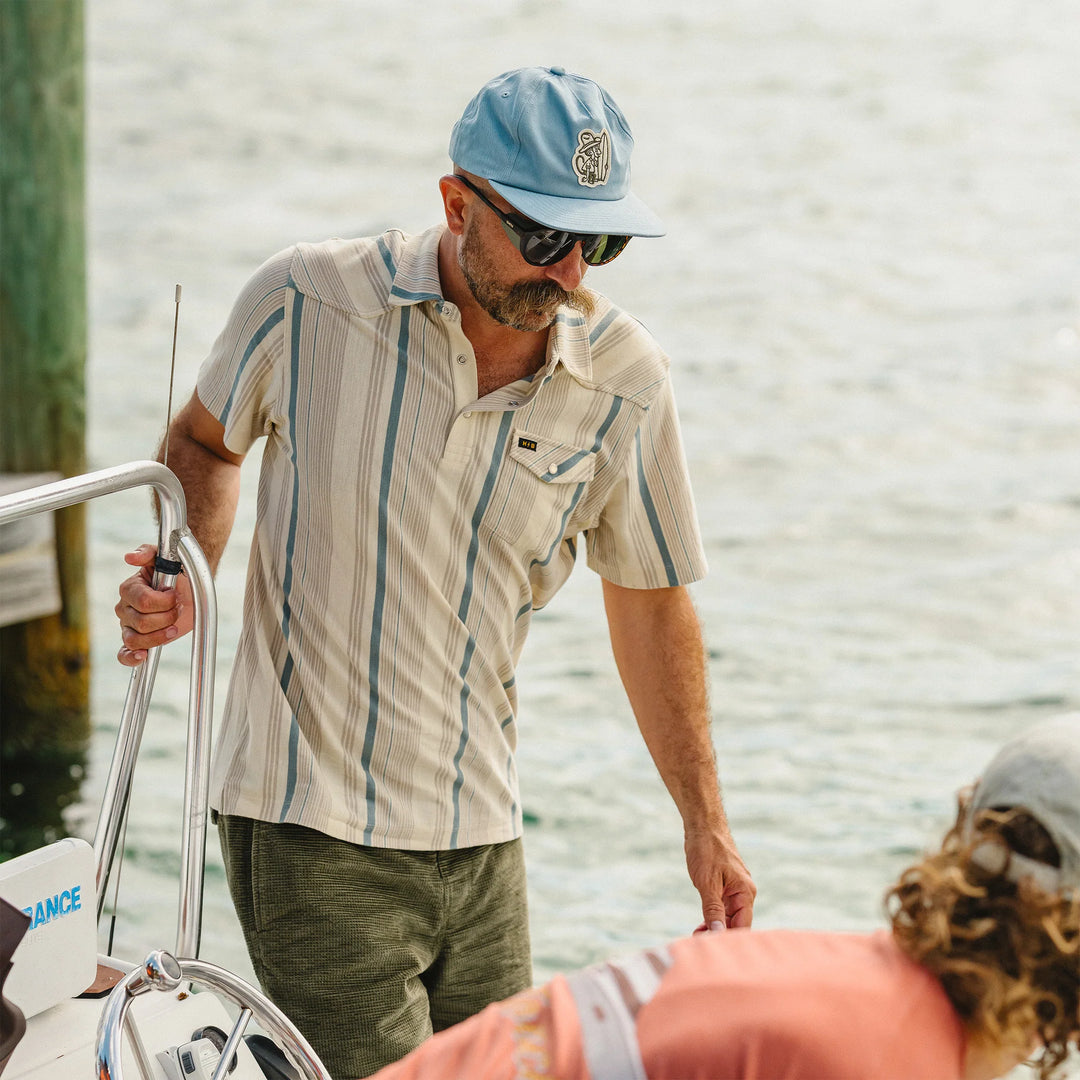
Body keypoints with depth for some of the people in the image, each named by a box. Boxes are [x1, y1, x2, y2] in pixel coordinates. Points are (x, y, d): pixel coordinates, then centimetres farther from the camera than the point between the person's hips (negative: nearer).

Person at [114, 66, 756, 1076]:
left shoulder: (623, 378, -3)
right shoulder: (305, 301, -10)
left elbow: (649, 601, 10)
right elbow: (203, 439, 11)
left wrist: (703, 822, 11)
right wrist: (188, 568, -9)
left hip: (482, 840, 4)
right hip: (312, 826, -4)